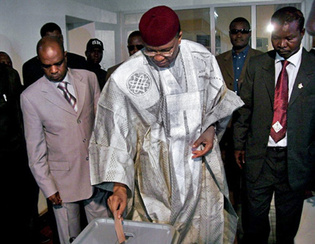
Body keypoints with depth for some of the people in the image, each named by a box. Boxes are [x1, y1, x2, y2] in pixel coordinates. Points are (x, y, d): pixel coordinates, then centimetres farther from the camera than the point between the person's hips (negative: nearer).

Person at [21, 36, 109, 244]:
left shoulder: (89, 78, -1)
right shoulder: (31, 96, -9)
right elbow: (35, 147, -5)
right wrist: (47, 186, -4)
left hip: (95, 171, 3)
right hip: (63, 178, -2)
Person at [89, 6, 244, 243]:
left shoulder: (202, 57, -6)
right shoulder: (125, 77, -16)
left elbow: (218, 99, 11)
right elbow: (114, 135, -10)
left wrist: (211, 128, -6)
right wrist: (119, 186, -13)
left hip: (201, 159, 3)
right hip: (158, 173, -3)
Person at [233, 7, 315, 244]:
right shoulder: (257, 65, 3)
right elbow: (244, 108, 6)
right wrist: (239, 144, 5)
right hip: (259, 155, 1)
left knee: (289, 218, 17)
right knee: (254, 215, 12)